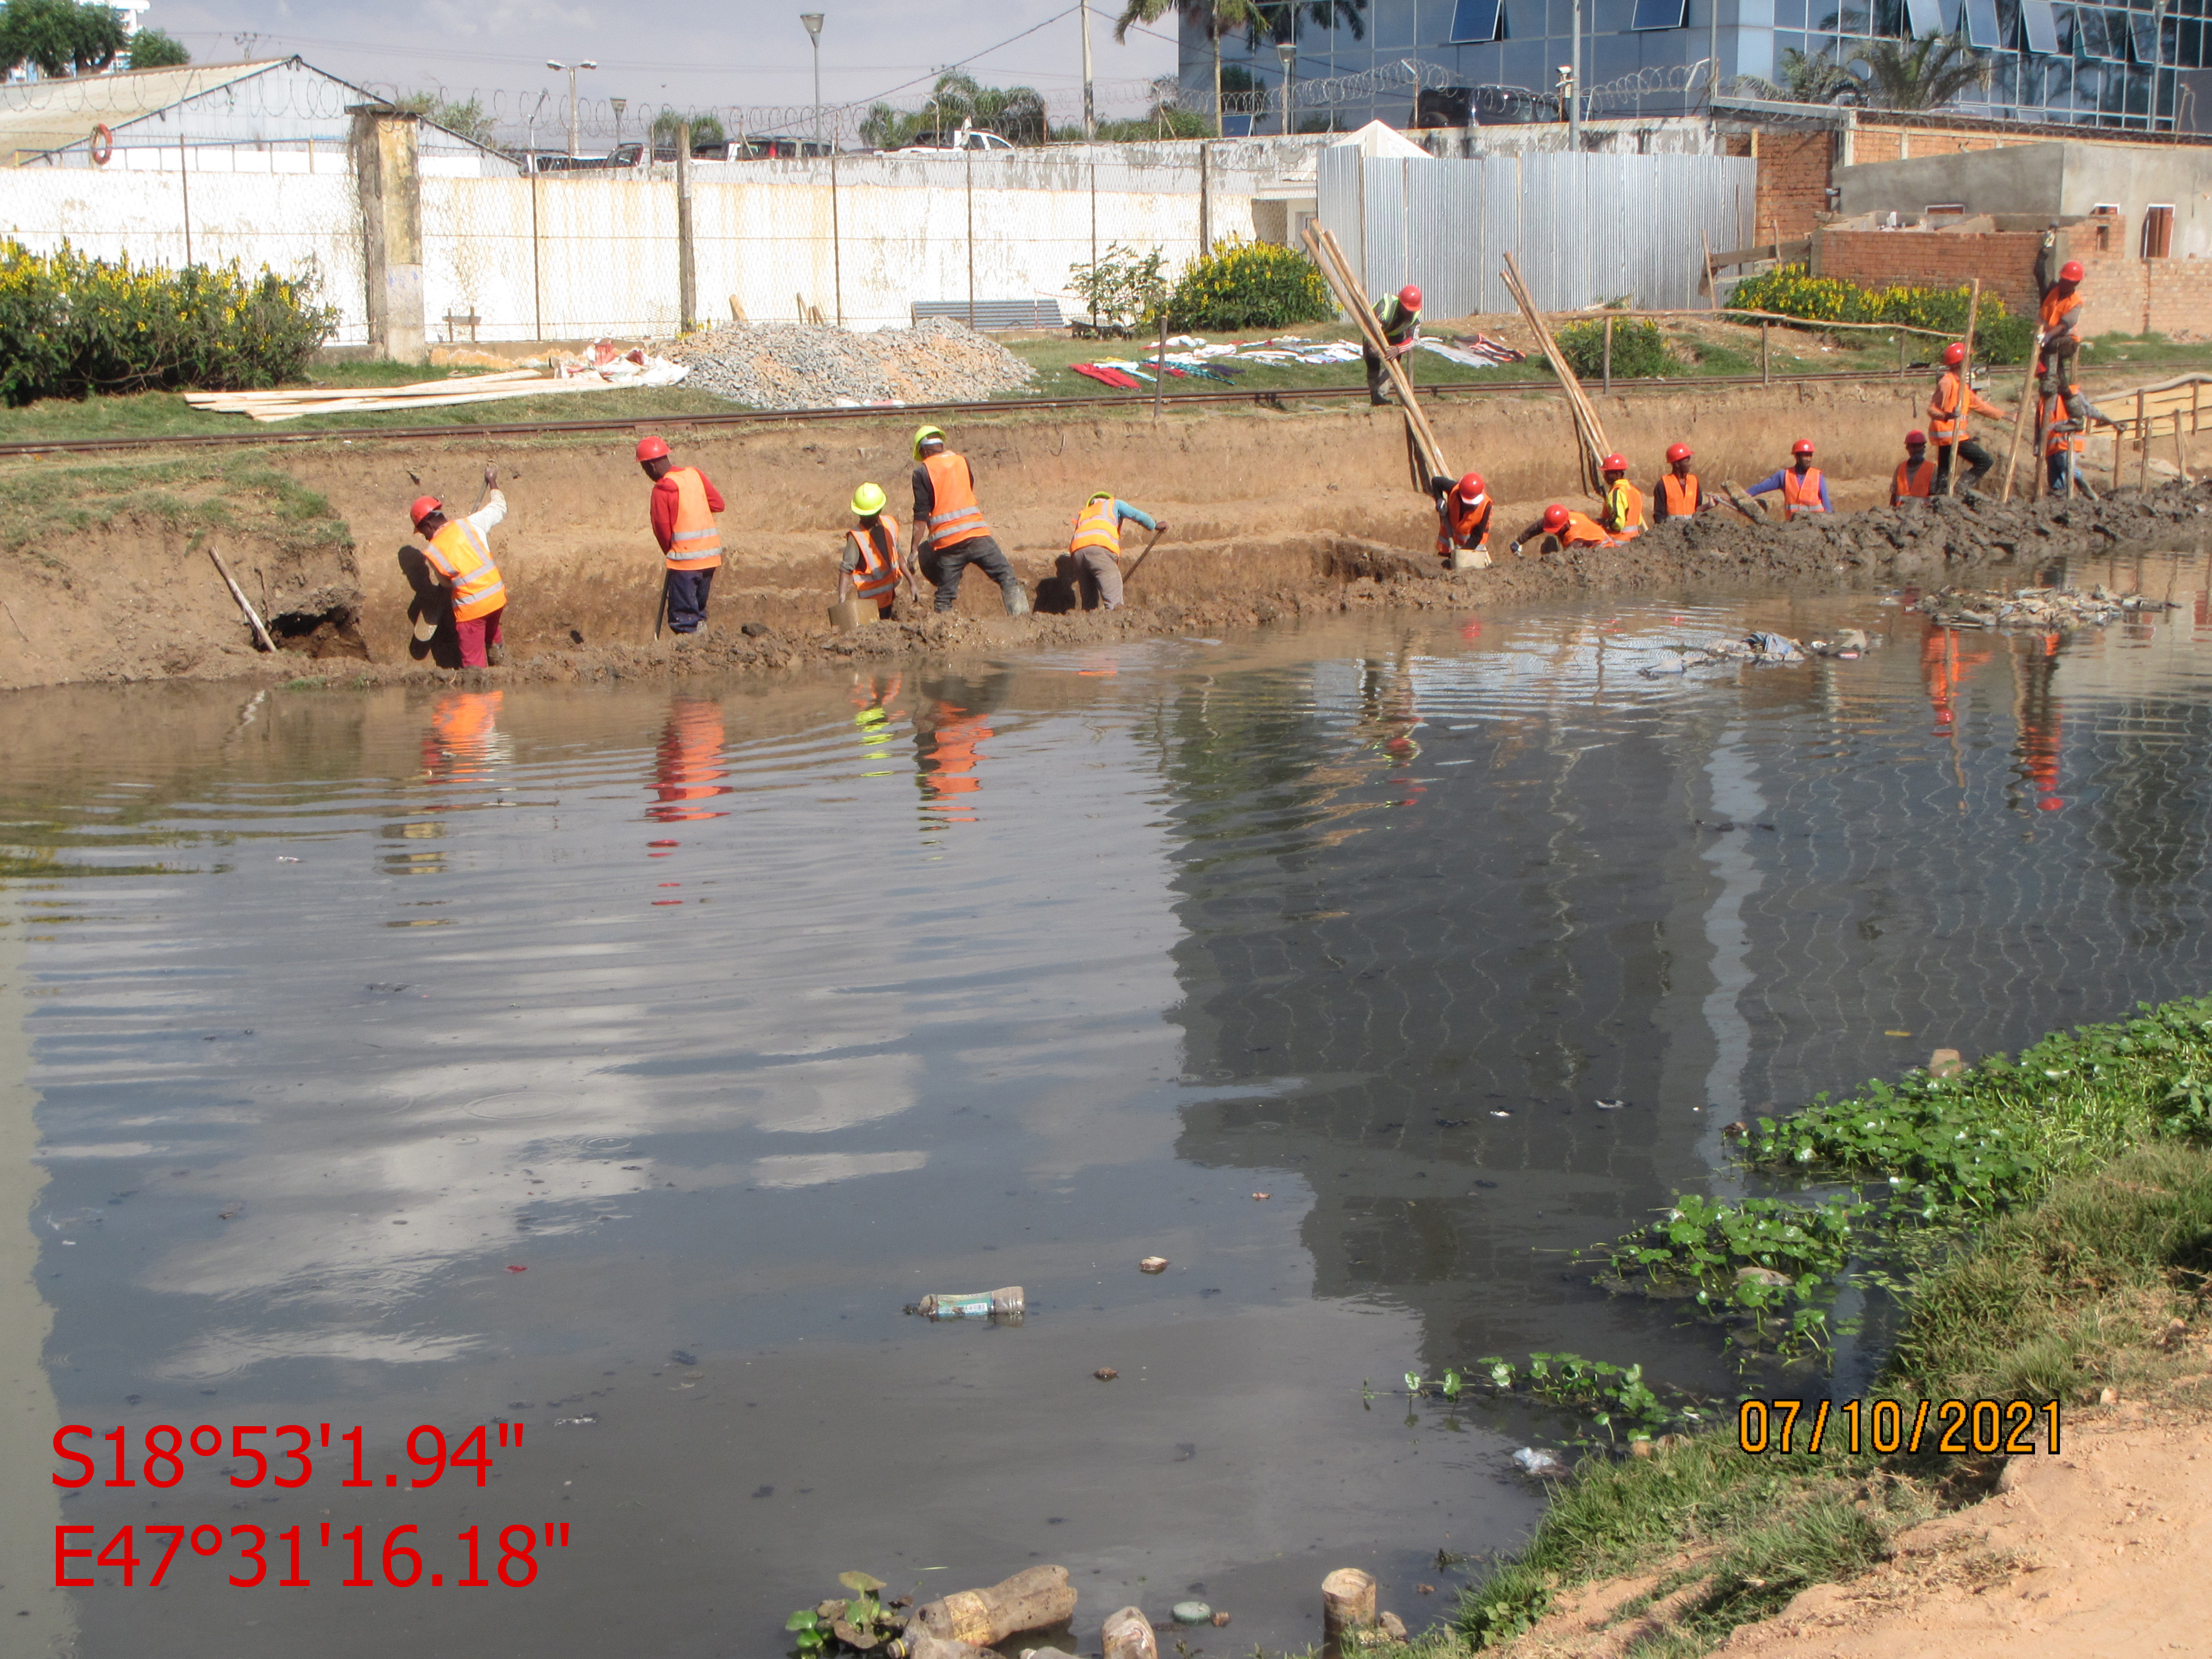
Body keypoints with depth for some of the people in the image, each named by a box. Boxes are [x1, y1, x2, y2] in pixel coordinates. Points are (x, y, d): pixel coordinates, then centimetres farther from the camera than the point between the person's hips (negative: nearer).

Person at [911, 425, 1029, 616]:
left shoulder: (922, 472, 2)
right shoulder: (962, 461, 13)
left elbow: (921, 516, -3)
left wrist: (915, 549, 1)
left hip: (945, 542, -2)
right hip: (976, 534, 2)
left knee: (945, 596, 6)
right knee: (1008, 578, 2)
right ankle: (1020, 616, -12)